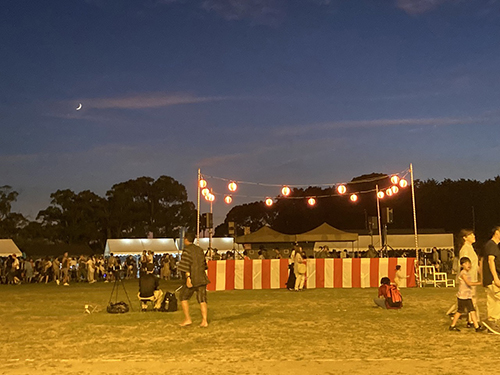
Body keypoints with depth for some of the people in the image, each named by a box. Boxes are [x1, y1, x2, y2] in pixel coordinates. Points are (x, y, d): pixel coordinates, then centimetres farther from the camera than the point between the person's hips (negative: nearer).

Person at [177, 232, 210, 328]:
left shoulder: (187, 250, -8)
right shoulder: (199, 249, 13)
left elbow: (186, 265, -18)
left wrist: (188, 277, -23)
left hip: (192, 278, -6)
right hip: (202, 278, 6)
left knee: (183, 297, 10)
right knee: (202, 300, 4)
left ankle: (187, 319, 6)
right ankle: (205, 321, -2)